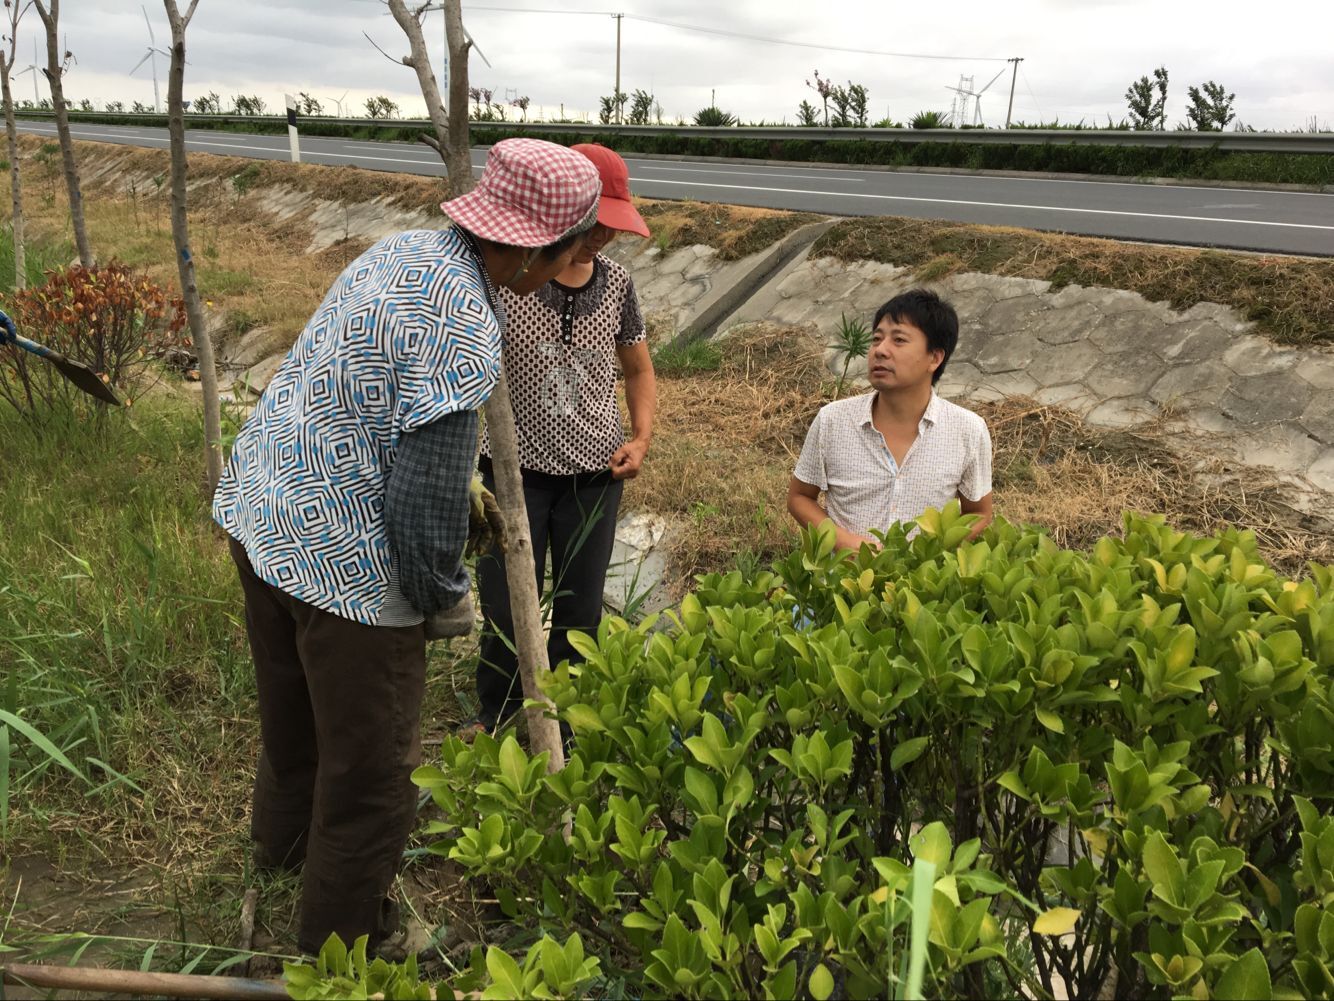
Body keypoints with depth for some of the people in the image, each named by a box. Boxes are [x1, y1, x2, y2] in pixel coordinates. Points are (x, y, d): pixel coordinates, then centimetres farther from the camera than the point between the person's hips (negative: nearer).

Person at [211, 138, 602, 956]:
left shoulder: (408, 249, 3)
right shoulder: (464, 334, -26)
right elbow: (427, 496, -26)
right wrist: (445, 593, -5)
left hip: (261, 511, 9)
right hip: (346, 561, -9)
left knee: (293, 704, 32)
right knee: (371, 771, 11)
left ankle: (286, 835, 58)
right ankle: (342, 947, 31)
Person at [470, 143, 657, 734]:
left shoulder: (615, 282, 2)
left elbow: (639, 372, 16)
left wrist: (640, 439, 1)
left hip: (594, 473, 3)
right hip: (516, 469, -3)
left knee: (581, 613, 12)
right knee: (507, 612, 4)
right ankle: (496, 718, 32)